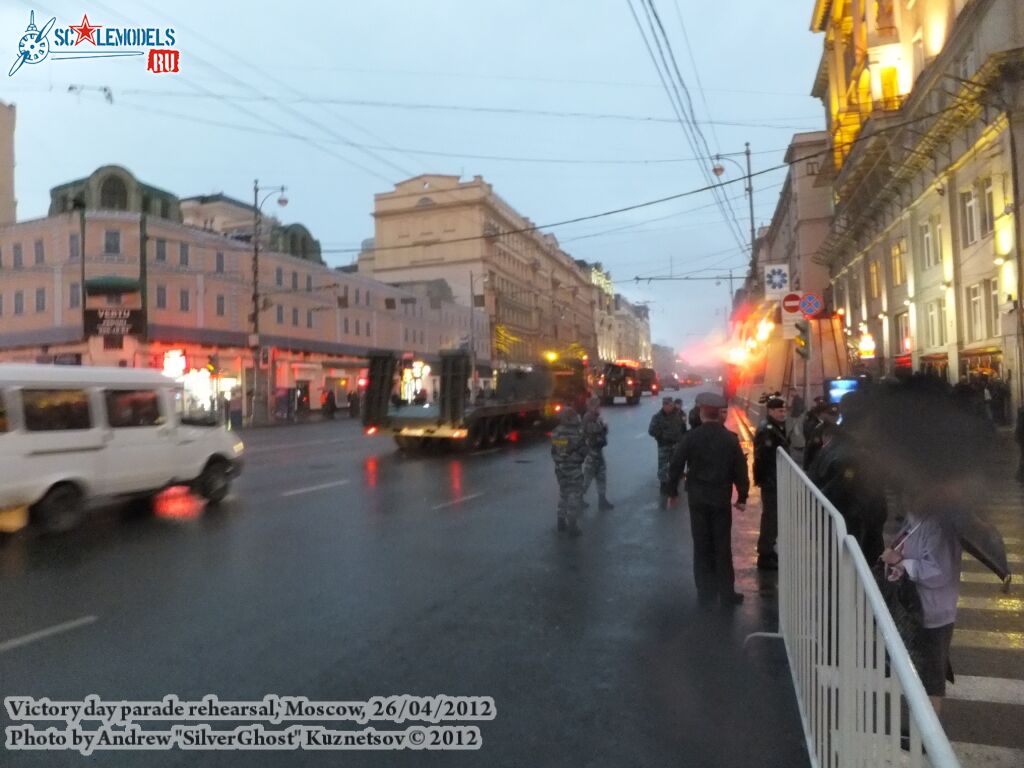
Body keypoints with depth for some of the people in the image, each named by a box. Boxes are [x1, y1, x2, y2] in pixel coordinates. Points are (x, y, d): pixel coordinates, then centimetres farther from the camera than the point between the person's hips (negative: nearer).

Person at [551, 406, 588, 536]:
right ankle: (573, 527, 4)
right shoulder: (575, 434, -20)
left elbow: (553, 452, 8)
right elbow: (583, 451, -11)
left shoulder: (555, 432, 0)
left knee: (563, 494, 21)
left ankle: (562, 522, 29)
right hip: (573, 469, -6)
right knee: (574, 497, 2)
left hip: (560, 468, 7)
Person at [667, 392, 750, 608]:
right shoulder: (730, 438, -4)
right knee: (722, 547, 8)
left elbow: (676, 465, -6)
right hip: (721, 499, 0)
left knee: (702, 547, 8)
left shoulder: (691, 437, -7)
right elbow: (740, 469, -1)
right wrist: (742, 496, 9)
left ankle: (705, 594, 13)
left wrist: (672, 491, 5)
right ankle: (727, 595, 14)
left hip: (697, 498, 0)